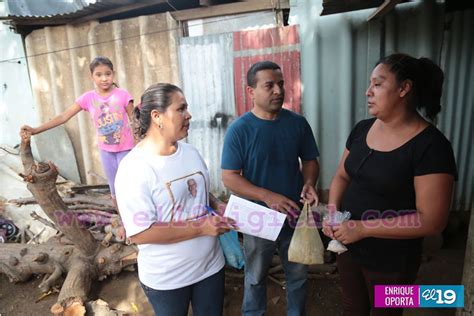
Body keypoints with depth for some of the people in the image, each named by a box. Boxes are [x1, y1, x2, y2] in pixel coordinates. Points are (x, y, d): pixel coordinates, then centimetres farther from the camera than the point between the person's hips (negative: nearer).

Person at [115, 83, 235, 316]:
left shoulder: (190, 152, -1)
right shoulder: (134, 168, -22)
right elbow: (139, 233, -24)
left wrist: (218, 206, -8)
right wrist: (201, 228, -24)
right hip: (166, 278, -5)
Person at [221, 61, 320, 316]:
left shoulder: (298, 123, -5)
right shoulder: (239, 130, -15)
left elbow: (310, 161, 6)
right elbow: (229, 178, -15)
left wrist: (309, 184, -15)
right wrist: (268, 196, -25)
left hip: (296, 214, 3)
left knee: (298, 275, 23)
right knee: (255, 277, 20)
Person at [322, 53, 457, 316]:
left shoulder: (431, 146, -20)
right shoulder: (362, 129, -1)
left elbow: (431, 221, -22)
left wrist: (362, 228, -24)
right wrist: (332, 211, -10)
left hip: (390, 262, -5)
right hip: (348, 247, 5)